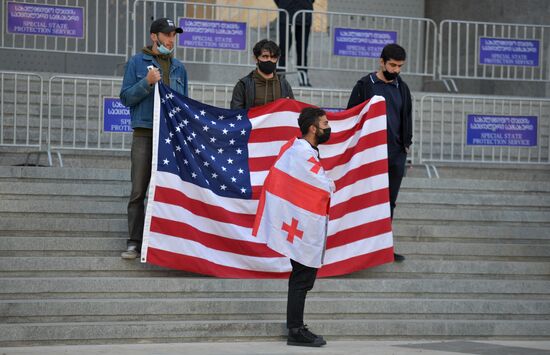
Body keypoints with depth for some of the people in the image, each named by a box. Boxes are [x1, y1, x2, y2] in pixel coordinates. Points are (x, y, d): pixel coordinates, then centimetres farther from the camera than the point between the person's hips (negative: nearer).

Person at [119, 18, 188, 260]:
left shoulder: (179, 68, 17)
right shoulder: (137, 63, 6)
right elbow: (126, 97, 1)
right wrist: (147, 83, -14)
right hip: (144, 135, -3)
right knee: (139, 191, -4)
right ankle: (135, 242, -1)